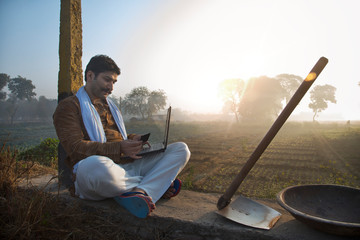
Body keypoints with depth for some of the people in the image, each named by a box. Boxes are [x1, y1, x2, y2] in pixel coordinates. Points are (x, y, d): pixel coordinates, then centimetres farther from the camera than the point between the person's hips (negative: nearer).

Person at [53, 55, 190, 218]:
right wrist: (119, 149, -23)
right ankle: (158, 183, -16)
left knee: (181, 149, -5)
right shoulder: (68, 107, 5)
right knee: (96, 166, -44)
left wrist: (133, 139, 7)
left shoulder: (110, 106, 29)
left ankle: (141, 192, -30)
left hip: (128, 165, 7)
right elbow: (75, 148, -9)